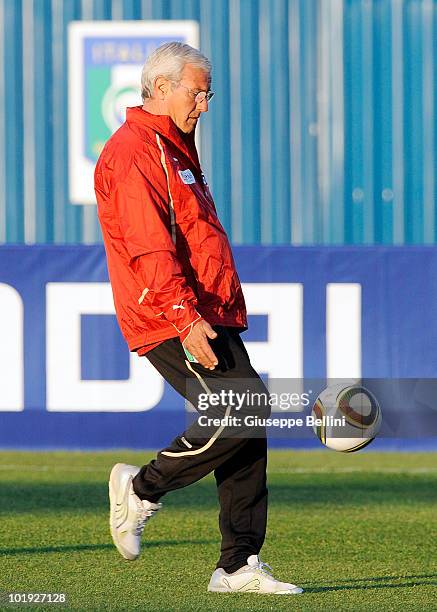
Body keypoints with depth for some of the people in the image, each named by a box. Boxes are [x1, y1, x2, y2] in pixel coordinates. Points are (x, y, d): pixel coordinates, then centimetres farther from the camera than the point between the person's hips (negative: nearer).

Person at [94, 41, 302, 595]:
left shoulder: (174, 151, 23)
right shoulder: (133, 152, -11)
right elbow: (149, 249, -20)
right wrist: (185, 319, -27)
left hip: (207, 317, 10)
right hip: (172, 322, -10)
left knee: (248, 424, 3)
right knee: (238, 416, -19)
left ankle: (238, 565, 5)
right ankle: (142, 488, -1)